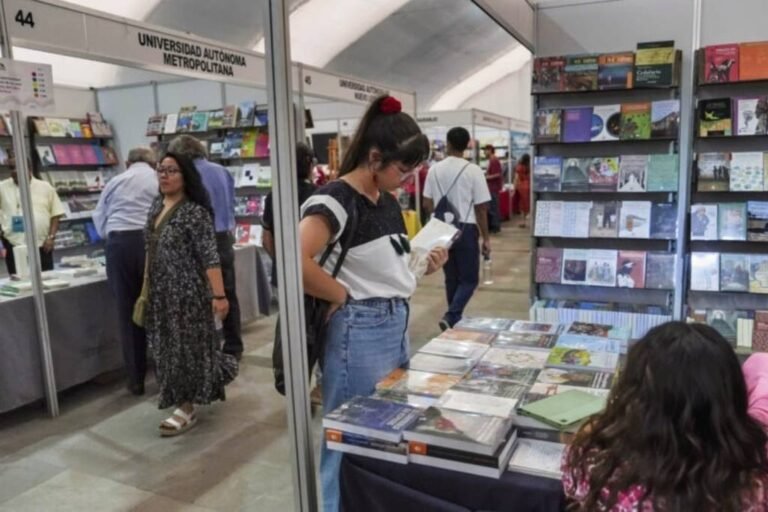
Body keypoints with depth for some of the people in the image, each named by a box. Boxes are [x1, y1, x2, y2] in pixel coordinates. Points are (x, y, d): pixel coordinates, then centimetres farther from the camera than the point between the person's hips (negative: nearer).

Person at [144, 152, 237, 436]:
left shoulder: (195, 212, -16)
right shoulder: (157, 206, 8)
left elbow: (210, 257, -21)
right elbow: (151, 249, 16)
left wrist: (219, 295, -25)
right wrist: (147, 287, 17)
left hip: (187, 290, -8)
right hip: (160, 291, 9)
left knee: (185, 345, 1)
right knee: (168, 345, 17)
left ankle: (187, 409, 14)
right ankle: (211, 386, 37)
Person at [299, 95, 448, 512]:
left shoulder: (388, 201, 10)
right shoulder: (337, 198, -17)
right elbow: (296, 262, -31)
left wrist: (423, 266, 2)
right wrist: (343, 297, -18)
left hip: (397, 325, 9)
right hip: (359, 332, -9)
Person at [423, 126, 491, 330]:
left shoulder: (435, 169, 0)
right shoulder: (473, 170, -10)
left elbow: (427, 204, 5)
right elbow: (481, 208, -9)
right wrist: (486, 238, 0)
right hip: (465, 229, -4)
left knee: (451, 278, 16)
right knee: (469, 279, 6)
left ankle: (456, 319, 25)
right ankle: (451, 317, -10)